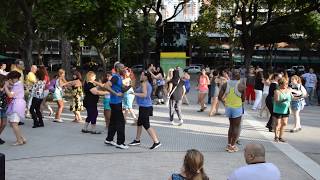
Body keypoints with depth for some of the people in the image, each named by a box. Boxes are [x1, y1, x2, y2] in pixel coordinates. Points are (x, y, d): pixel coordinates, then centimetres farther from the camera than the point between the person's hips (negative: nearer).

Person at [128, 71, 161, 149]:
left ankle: (156, 141, -9)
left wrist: (134, 93, -22)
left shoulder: (144, 84, -14)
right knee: (139, 123, 19)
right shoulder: (148, 84, 14)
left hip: (145, 107, -10)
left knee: (146, 125, -9)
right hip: (144, 106, 10)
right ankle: (137, 140, 33)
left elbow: (144, 94, -26)